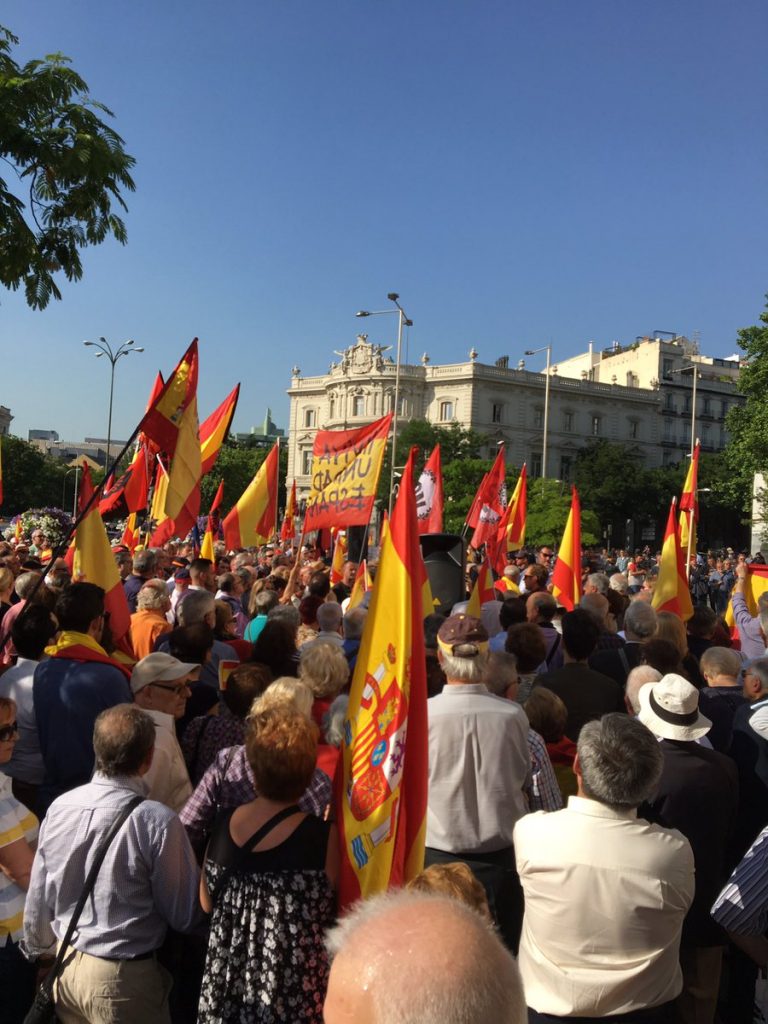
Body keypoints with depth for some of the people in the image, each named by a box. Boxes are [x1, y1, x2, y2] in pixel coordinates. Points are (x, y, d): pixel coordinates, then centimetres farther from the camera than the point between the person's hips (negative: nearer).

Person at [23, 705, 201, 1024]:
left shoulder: (59, 807, -9)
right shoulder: (156, 820, -25)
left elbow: (38, 899, 4)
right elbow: (184, 915, -14)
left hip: (66, 964, 5)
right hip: (122, 977, -5)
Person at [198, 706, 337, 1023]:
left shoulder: (224, 825, -10)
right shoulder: (322, 837, -22)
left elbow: (207, 903, 2)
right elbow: (330, 913, -11)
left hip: (228, 975, 3)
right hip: (293, 988, -3)